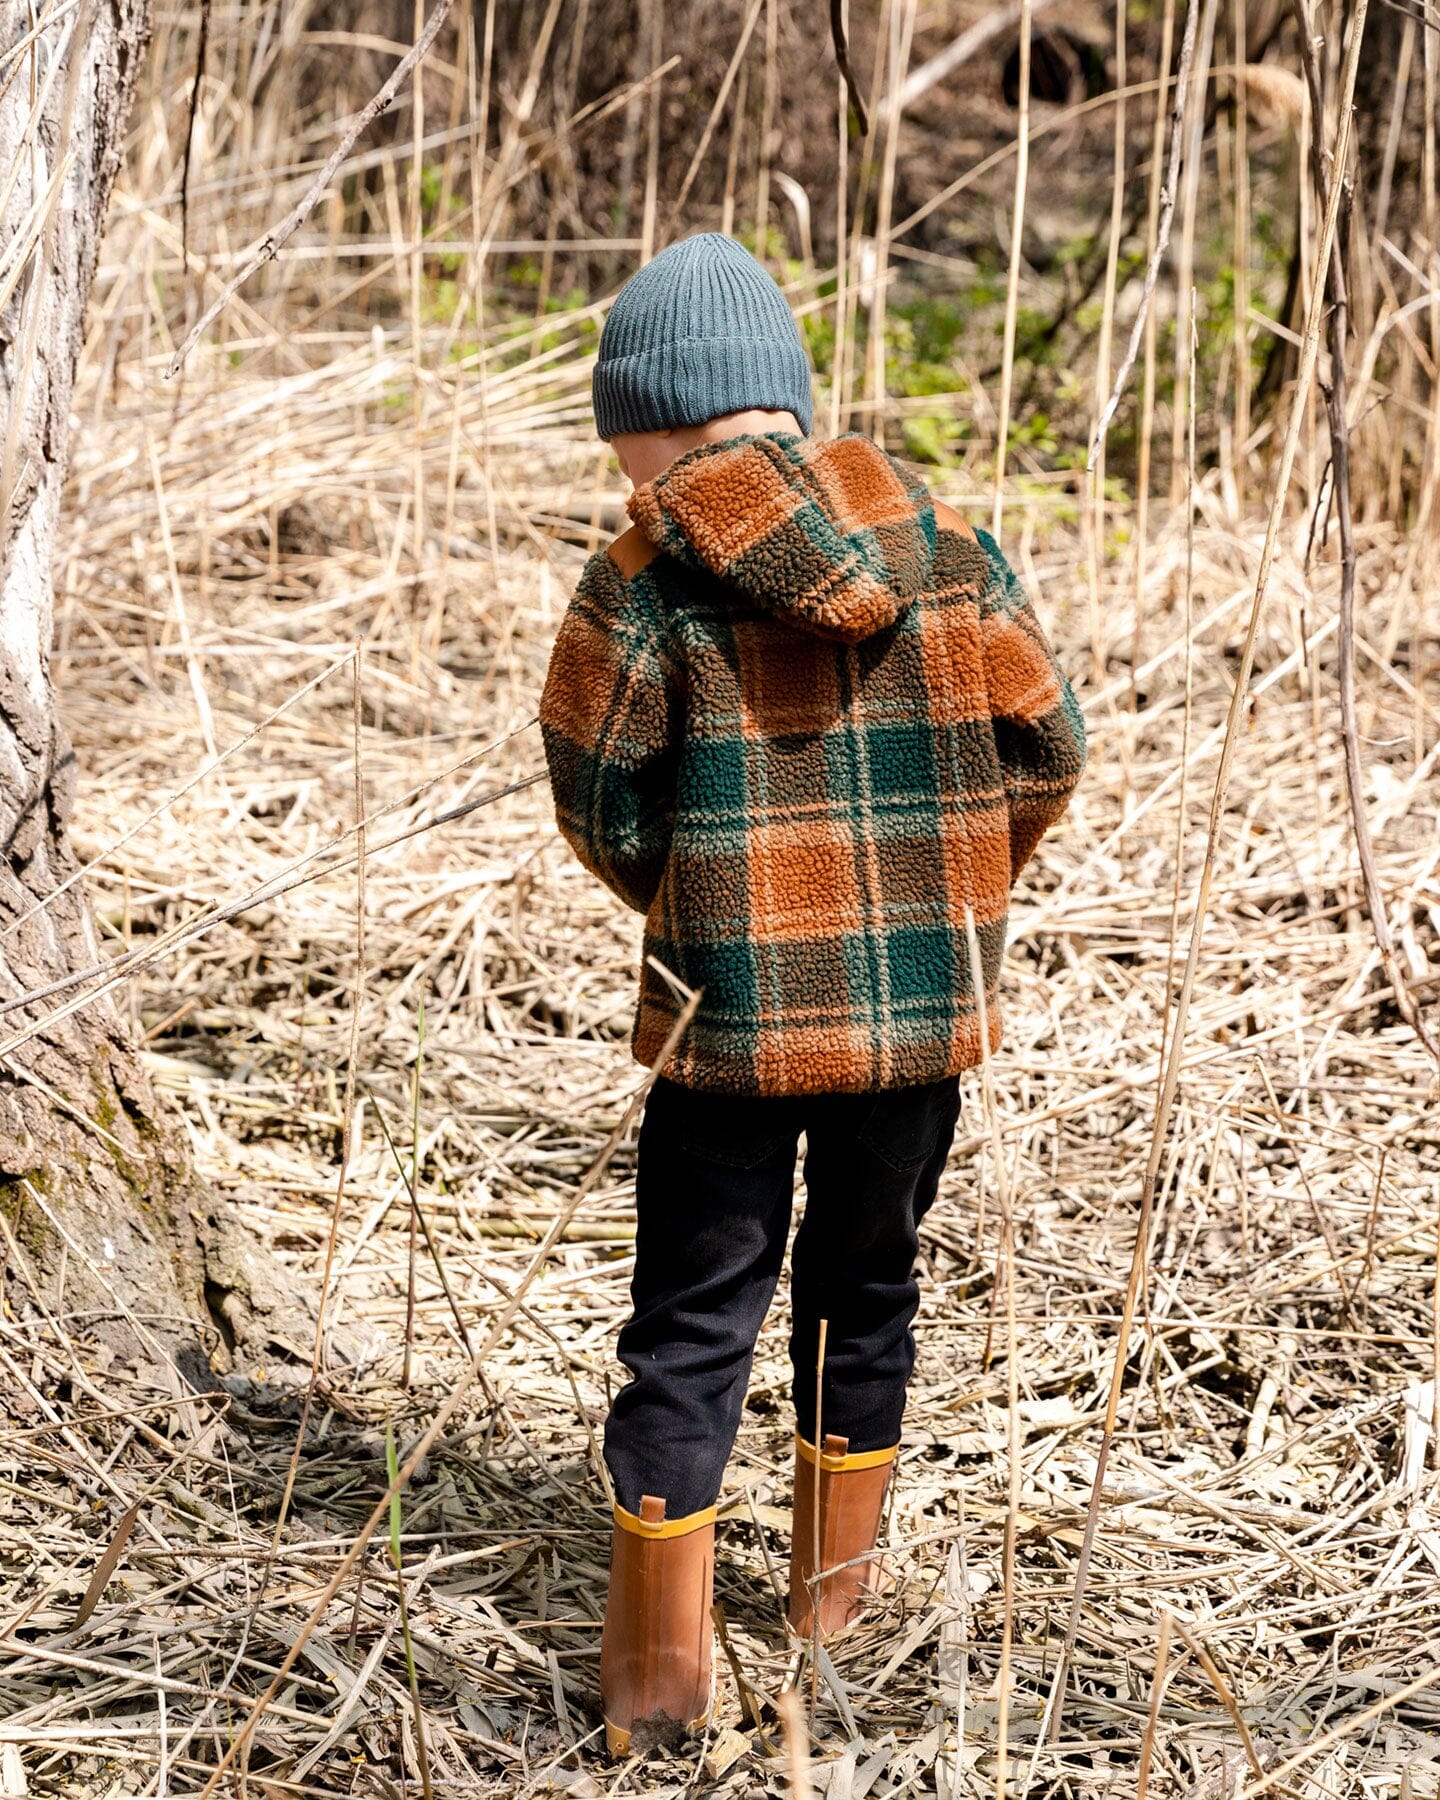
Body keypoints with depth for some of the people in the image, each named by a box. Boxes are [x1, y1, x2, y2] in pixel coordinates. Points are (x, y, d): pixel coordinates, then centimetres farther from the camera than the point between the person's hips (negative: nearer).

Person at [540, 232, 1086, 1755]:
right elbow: (1045, 745, 4)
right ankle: (834, 1572, 34)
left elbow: (600, 798, -5)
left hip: (732, 1006, -3)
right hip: (923, 1004, 3)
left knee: (693, 1317, 6)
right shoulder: (940, 536, 1)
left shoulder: (650, 572, -9)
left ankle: (660, 1658, 4)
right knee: (865, 1281, 20)